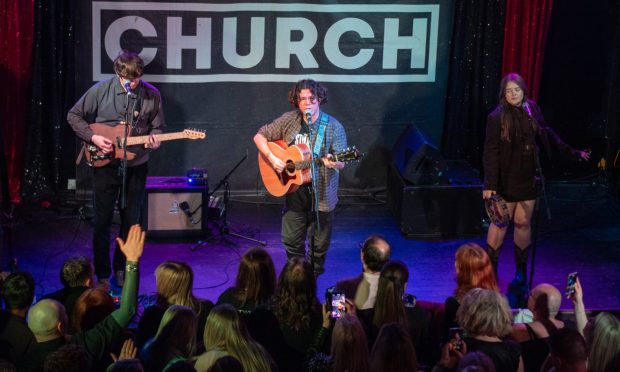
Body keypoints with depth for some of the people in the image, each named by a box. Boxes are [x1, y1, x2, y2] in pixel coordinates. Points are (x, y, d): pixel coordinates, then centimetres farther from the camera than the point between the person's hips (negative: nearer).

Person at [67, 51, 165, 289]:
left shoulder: (152, 95, -4)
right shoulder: (101, 90, -9)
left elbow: (157, 126, 8)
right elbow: (74, 116, 0)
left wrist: (154, 139, -14)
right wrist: (93, 137, -13)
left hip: (136, 166, 2)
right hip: (105, 164, -2)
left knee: (131, 221, 10)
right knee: (102, 221, 2)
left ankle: (122, 268, 27)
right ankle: (102, 275, 14)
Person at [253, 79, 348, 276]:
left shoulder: (333, 127, -11)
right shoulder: (289, 120, -3)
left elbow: (341, 163, -11)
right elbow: (259, 137, 4)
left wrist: (334, 163, -35)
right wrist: (272, 158, -12)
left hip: (322, 194, -2)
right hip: (294, 191, 2)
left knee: (319, 244, 9)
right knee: (291, 240, 9)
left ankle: (313, 277, 32)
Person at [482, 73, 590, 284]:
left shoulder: (532, 110, 0)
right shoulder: (497, 117, -12)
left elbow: (547, 135, 15)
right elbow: (490, 152, -13)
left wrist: (572, 153, 20)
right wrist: (490, 184, -17)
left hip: (529, 177, 4)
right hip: (506, 179, -4)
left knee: (523, 223, 9)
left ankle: (521, 269, 20)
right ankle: (491, 267, 16)